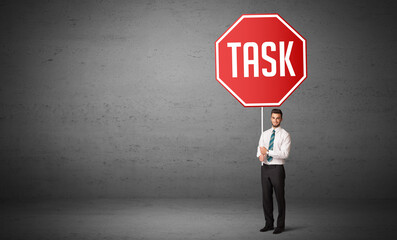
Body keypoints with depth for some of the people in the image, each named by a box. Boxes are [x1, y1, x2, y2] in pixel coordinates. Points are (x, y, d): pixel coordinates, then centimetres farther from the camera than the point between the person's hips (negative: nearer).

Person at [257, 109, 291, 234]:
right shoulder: (264, 134, 11)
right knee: (266, 197, 10)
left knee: (280, 198, 2)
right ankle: (269, 223, 22)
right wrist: (260, 155, -15)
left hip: (277, 168, -5)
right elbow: (259, 149, 9)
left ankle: (280, 225, 13)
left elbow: (285, 154, -16)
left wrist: (267, 151, -21)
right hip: (265, 168, 5)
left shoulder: (285, 135, -6)